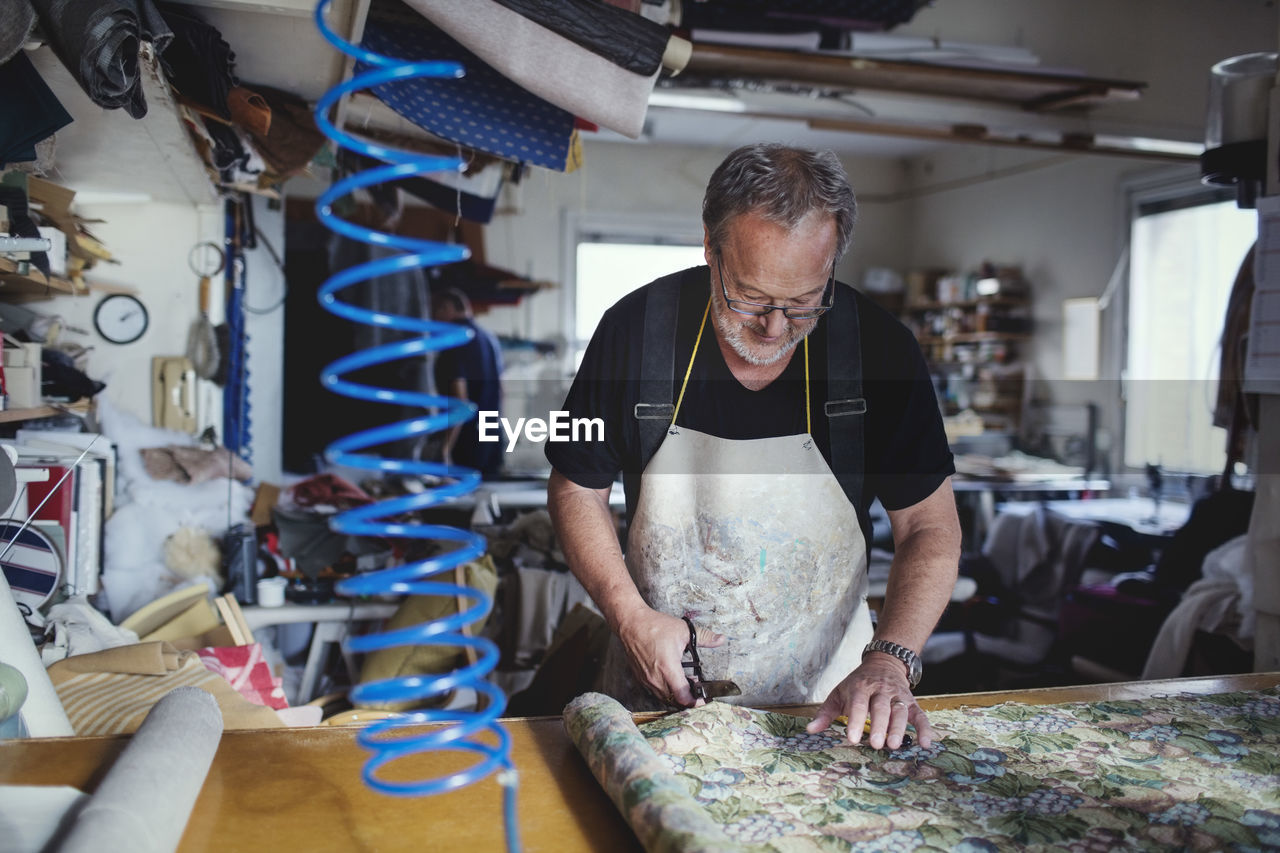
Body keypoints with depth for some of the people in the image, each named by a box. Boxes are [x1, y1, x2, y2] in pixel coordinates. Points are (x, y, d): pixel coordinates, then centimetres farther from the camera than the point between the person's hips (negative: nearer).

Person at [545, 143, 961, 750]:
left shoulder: (881, 347, -15)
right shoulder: (635, 330, -14)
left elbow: (931, 527, -9)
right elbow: (576, 490, -2)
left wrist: (889, 661, -23)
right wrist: (631, 616, -14)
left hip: (823, 697, 4)